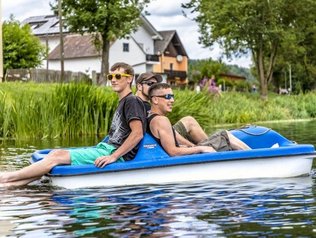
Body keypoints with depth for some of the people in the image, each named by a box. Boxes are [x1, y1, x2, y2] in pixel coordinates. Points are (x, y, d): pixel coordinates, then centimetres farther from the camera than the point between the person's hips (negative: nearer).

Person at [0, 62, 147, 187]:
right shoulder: (123, 103, 22)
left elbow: (138, 133, -20)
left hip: (117, 154, -9)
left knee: (58, 156, -15)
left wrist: (113, 157, -22)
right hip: (108, 149, 9)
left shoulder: (132, 101, -8)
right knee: (56, 153, -2)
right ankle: (12, 183, -11)